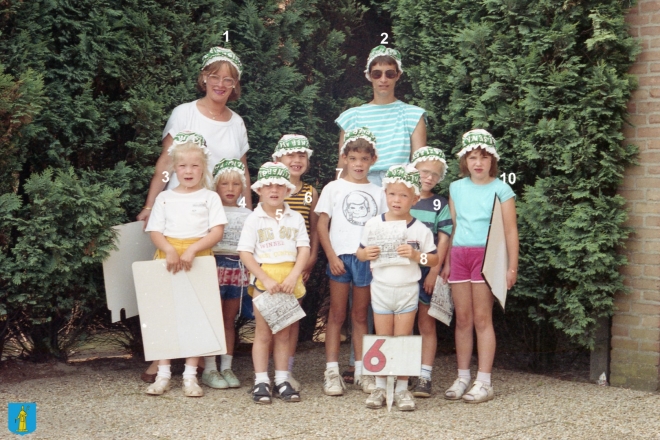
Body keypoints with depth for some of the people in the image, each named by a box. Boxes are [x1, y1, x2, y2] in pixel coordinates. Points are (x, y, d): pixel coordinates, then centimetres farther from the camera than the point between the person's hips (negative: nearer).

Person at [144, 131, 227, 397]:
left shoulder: (209, 197, 5)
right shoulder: (165, 198, 10)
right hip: (167, 258, 2)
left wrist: (192, 250, -17)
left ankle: (190, 375, 5)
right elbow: (155, 231, 4)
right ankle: (163, 375, 7)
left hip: (199, 259, -2)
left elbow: (217, 231, -4)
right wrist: (169, 250, -15)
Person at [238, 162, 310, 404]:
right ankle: (261, 381, 6)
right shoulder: (254, 219, -1)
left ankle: (282, 380, 14)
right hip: (263, 278, -2)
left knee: (283, 333, 8)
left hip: (289, 280, 2)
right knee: (263, 332, 1)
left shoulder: (295, 219, 5)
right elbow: (245, 253, -6)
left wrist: (293, 276, -16)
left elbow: (304, 249, -1)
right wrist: (266, 280, -15)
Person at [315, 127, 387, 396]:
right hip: (340, 257, -2)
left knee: (361, 315, 10)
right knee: (337, 315, 3)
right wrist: (331, 256, -10)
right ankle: (332, 371, 5)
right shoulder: (334, 188, 3)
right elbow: (322, 225, -1)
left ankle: (361, 371, 15)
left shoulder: (377, 193, 9)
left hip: (368, 259, 2)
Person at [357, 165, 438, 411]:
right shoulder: (373, 225, -1)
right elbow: (360, 252, 7)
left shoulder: (421, 230, -3)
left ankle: (402, 389, 12)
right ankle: (380, 388, 17)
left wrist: (416, 255, -17)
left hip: (408, 290, -1)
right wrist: (366, 253, -16)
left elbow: (434, 260, 1)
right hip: (381, 289, 1)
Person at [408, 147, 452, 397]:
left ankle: (425, 376, 5)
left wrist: (434, 271, -9)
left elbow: (443, 239, -1)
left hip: (427, 271, -1)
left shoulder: (440, 205, 4)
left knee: (426, 323, 2)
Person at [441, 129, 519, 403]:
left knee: (482, 319, -3)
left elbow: (510, 231, -2)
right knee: (462, 319, 6)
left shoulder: (501, 190, 0)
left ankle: (484, 382, 1)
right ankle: (463, 378, 14)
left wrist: (512, 267, -7)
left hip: (486, 254, -4)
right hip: (459, 254, 4)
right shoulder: (456, 188, 12)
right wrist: (446, 263, 13)